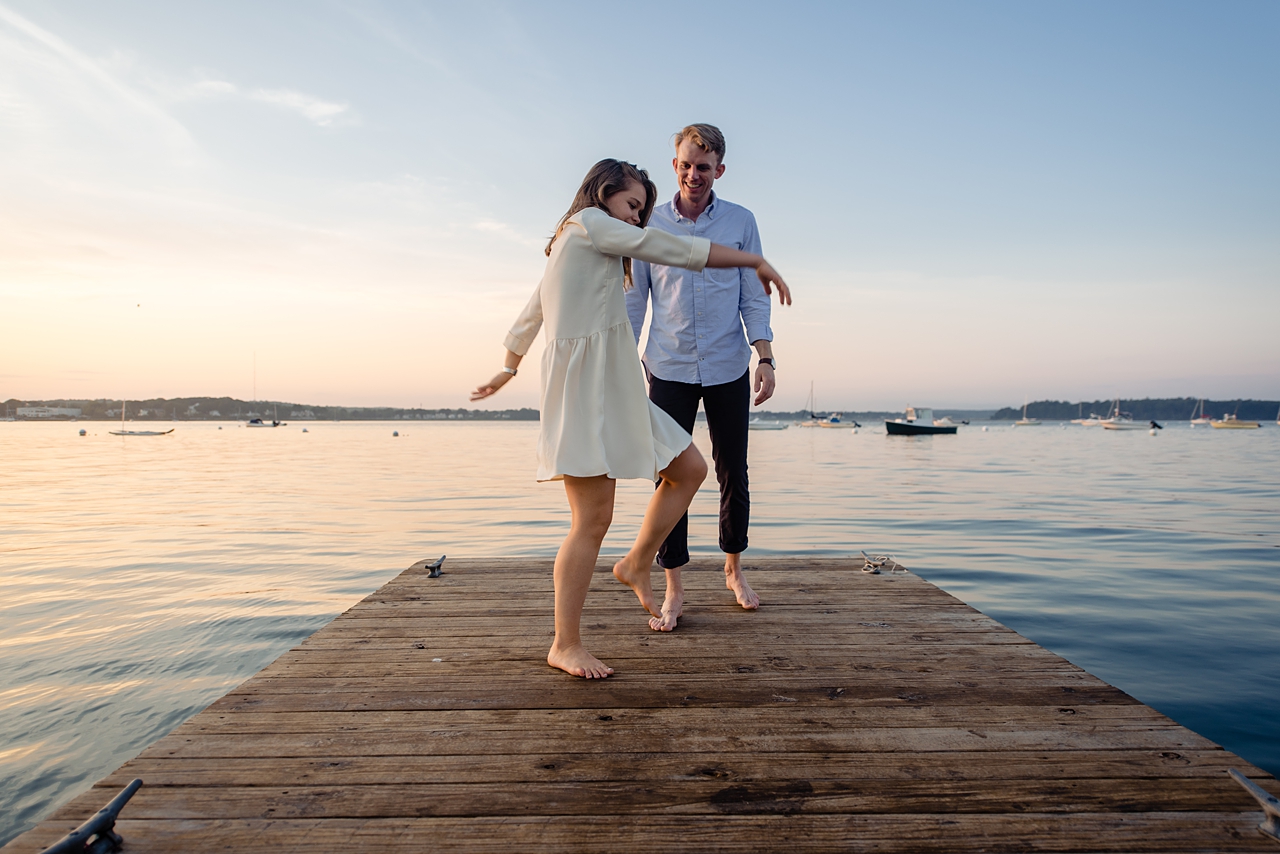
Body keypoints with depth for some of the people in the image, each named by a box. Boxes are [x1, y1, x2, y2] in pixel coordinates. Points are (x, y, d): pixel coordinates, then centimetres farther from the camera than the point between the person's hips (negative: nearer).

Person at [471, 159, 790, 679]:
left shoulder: (569, 245, 25)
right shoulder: (588, 221, -2)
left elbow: (529, 316, 30)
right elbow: (676, 251, -6)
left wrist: (507, 370, 41)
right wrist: (754, 261, 1)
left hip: (613, 387, 10)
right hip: (584, 385, -10)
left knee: (690, 469, 8)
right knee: (593, 519, -8)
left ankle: (637, 564, 19)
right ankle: (565, 645, 3)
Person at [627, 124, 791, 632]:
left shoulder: (741, 222, 5)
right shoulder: (649, 224, 4)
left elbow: (754, 298, 5)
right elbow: (634, 299, 6)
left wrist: (765, 359, -4)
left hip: (728, 369, 1)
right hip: (669, 369, -1)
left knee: (732, 472, 9)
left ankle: (734, 570, 29)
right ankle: (674, 591, 9)